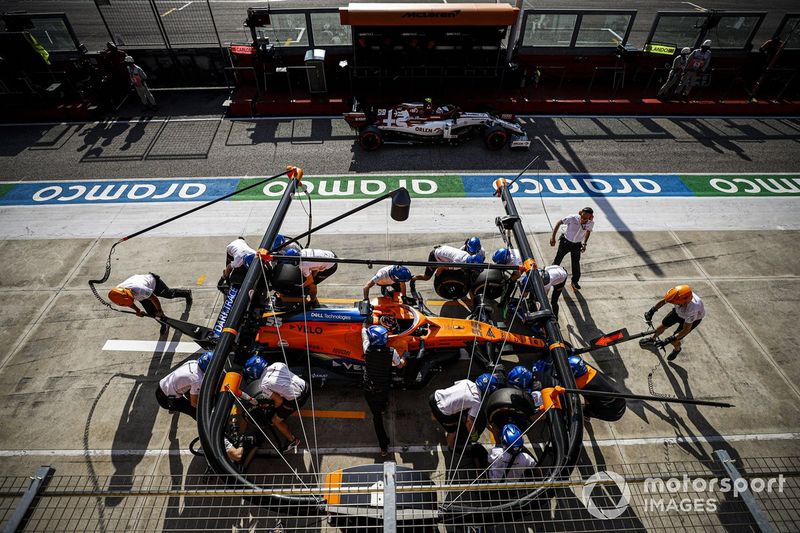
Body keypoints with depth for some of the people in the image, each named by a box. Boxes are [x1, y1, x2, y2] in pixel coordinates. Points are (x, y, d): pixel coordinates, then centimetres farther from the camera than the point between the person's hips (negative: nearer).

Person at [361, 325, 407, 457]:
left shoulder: (368, 349, -22)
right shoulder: (392, 352, -21)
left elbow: (364, 332, -1)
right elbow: (400, 365, 0)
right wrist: (404, 359, 22)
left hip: (369, 390, -1)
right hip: (384, 389, 1)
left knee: (376, 416, 13)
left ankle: (383, 446, 16)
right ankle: (383, 407, 67)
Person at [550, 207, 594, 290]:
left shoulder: (591, 223, -19)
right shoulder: (573, 218, -28)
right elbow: (559, 223, -15)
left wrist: (584, 243, 2)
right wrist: (553, 236, -20)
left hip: (577, 245, 2)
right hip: (566, 242, -2)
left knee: (576, 263, 7)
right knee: (557, 260, 13)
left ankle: (575, 282, 29)